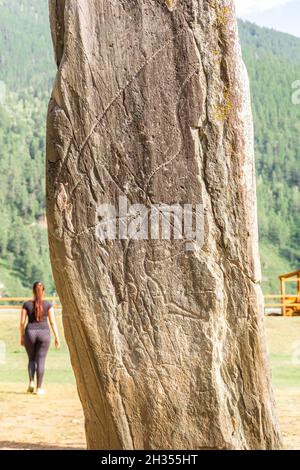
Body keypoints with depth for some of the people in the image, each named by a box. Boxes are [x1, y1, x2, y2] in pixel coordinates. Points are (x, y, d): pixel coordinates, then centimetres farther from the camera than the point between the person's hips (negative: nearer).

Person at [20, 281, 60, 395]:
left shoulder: (26, 304, 0)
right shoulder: (48, 304, -2)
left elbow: (22, 322, 0)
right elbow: (53, 322, -4)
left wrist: (22, 337, 10)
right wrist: (57, 338, 0)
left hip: (30, 333, 1)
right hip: (44, 333, -1)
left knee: (31, 359, 18)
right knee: (41, 361, 4)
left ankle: (31, 382, 1)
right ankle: (39, 388, 3)